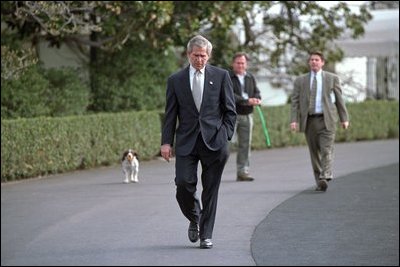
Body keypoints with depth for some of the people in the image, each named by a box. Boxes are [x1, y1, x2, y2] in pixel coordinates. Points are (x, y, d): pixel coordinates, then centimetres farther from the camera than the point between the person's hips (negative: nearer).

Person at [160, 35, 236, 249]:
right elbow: (170, 114, 7)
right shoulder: (176, 80, 8)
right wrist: (166, 142, -2)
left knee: (210, 190, 1)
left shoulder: (221, 76, 6)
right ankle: (194, 219, 17)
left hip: (214, 142, 0)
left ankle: (206, 235, 9)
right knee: (184, 183, -11)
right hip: (186, 142, 1)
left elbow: (230, 110, 7)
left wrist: (225, 136, -2)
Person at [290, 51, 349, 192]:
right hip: (309, 121, 2)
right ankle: (319, 181, 10)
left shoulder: (332, 78, 7)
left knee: (326, 150, -14)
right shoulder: (300, 81, 9)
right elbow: (295, 101, 5)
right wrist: (294, 120, -6)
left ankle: (325, 177, -24)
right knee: (314, 152, 4)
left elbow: (339, 99, 8)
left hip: (326, 119, -2)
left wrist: (344, 118, 5)